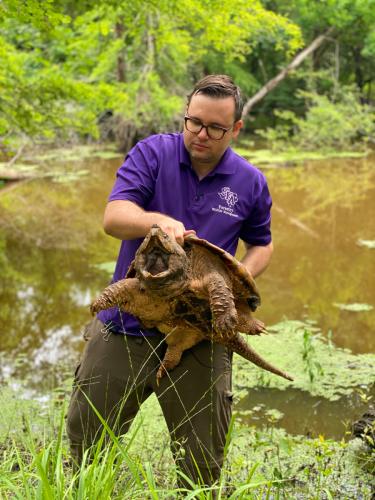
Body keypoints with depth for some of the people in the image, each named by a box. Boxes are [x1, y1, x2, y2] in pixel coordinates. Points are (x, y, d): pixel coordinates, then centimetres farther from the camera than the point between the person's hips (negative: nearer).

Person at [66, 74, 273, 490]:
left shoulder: (250, 183, 2)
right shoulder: (152, 153, -4)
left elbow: (261, 244, 18)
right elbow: (113, 218, -17)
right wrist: (159, 221, -38)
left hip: (200, 341, 1)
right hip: (125, 327, 0)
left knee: (202, 471, 9)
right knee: (83, 449, 11)